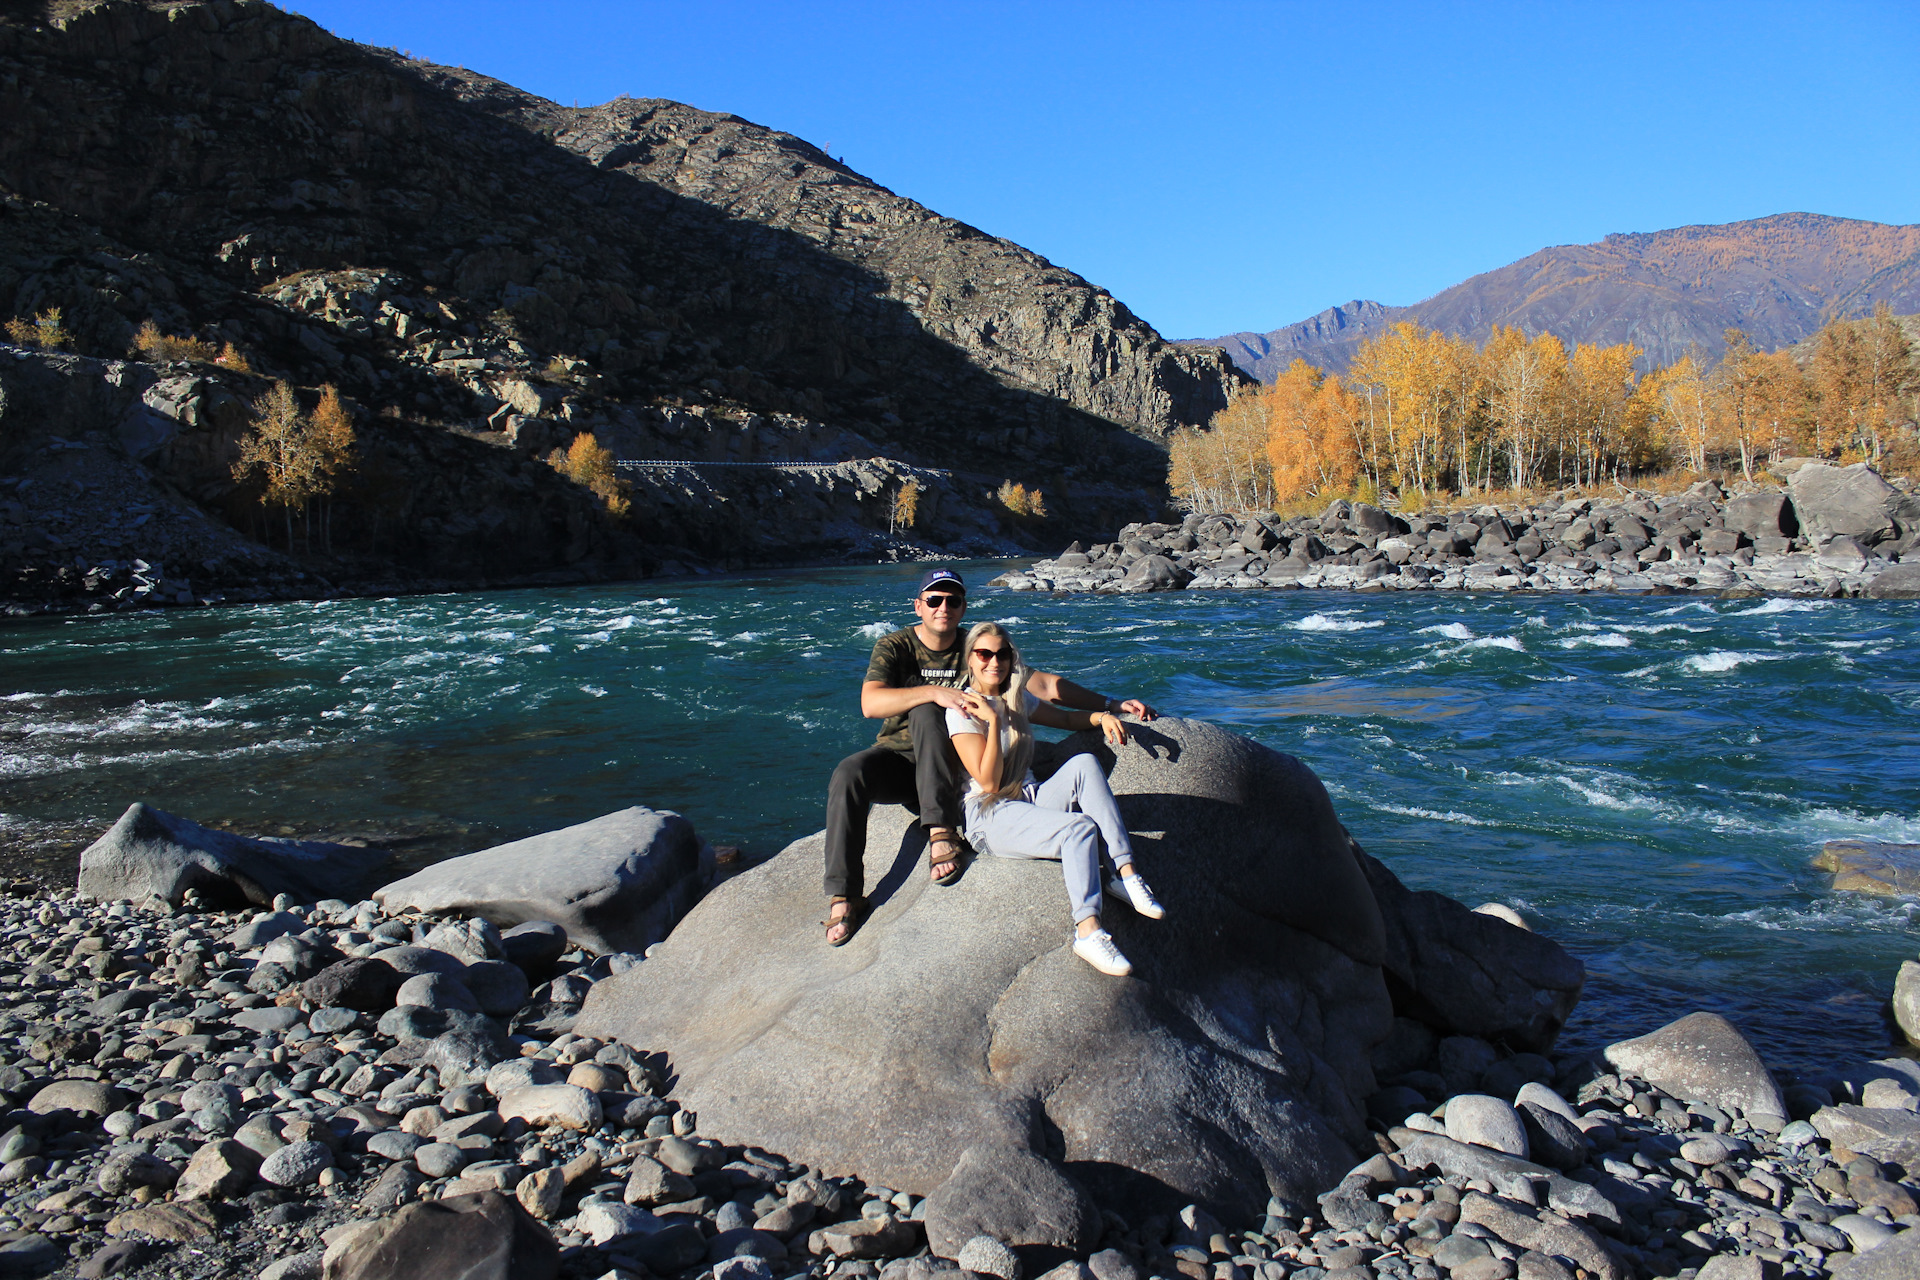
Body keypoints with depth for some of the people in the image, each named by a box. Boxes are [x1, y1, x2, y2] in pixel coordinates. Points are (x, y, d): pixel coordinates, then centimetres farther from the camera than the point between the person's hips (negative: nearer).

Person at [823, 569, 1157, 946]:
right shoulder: (894, 647, -4)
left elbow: (1044, 685, -1)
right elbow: (870, 704, -23)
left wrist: (1112, 705, -8)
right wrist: (935, 691, -36)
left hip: (945, 769, 0)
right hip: (895, 758, 0)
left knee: (925, 712, -30)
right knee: (849, 773, -32)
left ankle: (941, 832, -32)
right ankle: (844, 895, -28)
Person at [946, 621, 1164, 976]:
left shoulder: (1017, 700, 15)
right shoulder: (964, 710, -6)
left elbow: (1065, 718, 27)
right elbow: (988, 781, -13)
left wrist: (1102, 716, 5)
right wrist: (993, 721, -21)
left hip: (1032, 799, 6)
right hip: (991, 817, -6)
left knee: (1084, 762, -23)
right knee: (1080, 827, -31)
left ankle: (1123, 873, -29)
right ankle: (1087, 932, -42)